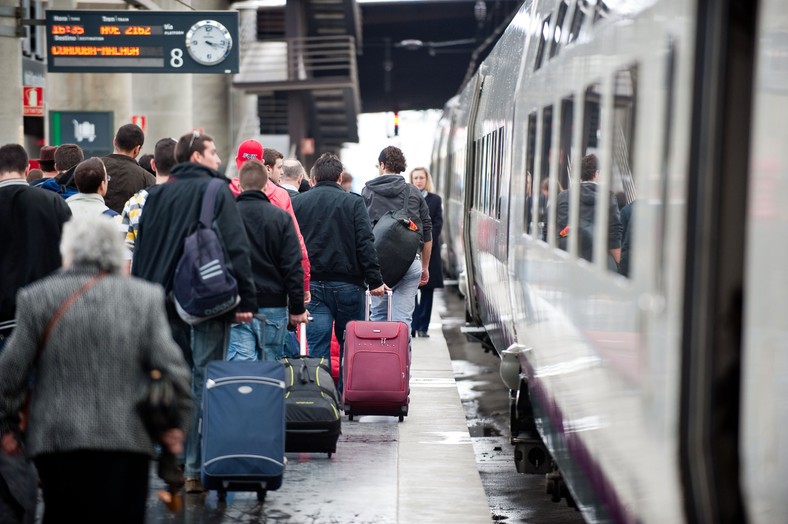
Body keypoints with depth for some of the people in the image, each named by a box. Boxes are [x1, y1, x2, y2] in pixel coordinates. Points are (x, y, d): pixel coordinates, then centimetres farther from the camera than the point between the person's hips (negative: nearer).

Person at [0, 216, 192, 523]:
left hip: (56, 439, 0)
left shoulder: (37, 296, 1)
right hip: (127, 440, 0)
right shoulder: (146, 296, 1)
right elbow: (171, 367, -5)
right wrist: (176, 423, 6)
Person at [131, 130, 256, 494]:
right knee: (205, 382, -3)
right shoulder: (216, 192, -5)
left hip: (166, 301, 5)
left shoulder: (156, 195, 10)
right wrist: (246, 300, -9)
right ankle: (196, 469, -5)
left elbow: (141, 251, 12)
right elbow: (236, 249, -11)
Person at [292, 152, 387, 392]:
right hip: (347, 284, -1)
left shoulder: (297, 202, 6)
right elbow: (365, 244, -8)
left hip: (311, 284, 1)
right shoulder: (353, 202, -1)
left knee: (317, 346, 2)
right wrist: (375, 281, -6)